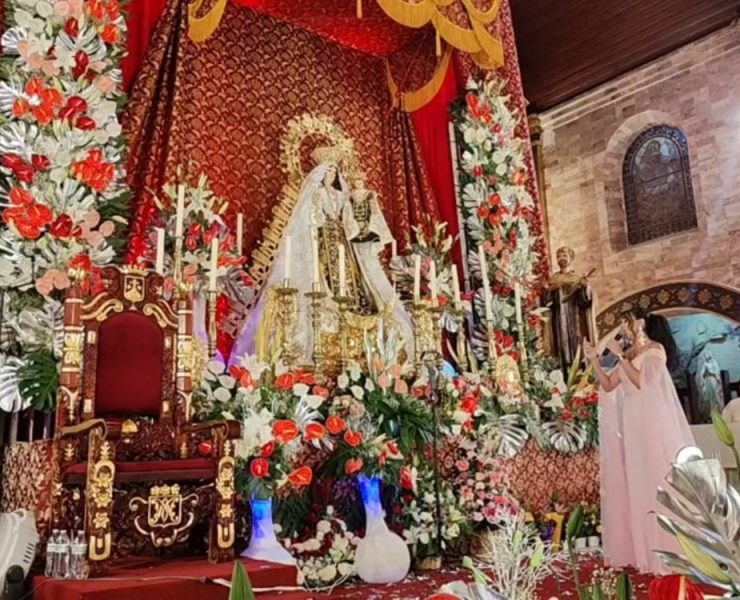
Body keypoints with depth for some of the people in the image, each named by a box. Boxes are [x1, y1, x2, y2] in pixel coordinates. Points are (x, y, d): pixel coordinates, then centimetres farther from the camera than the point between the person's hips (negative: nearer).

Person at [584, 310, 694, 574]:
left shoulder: (655, 349, -4)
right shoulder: (627, 354, 15)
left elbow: (642, 381, -18)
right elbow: (608, 385, 8)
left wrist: (620, 356, -17)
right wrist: (594, 360, 0)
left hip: (653, 422, -7)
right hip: (632, 424, 7)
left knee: (658, 481, -5)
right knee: (636, 484, 7)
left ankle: (670, 549, 2)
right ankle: (643, 548, 13)